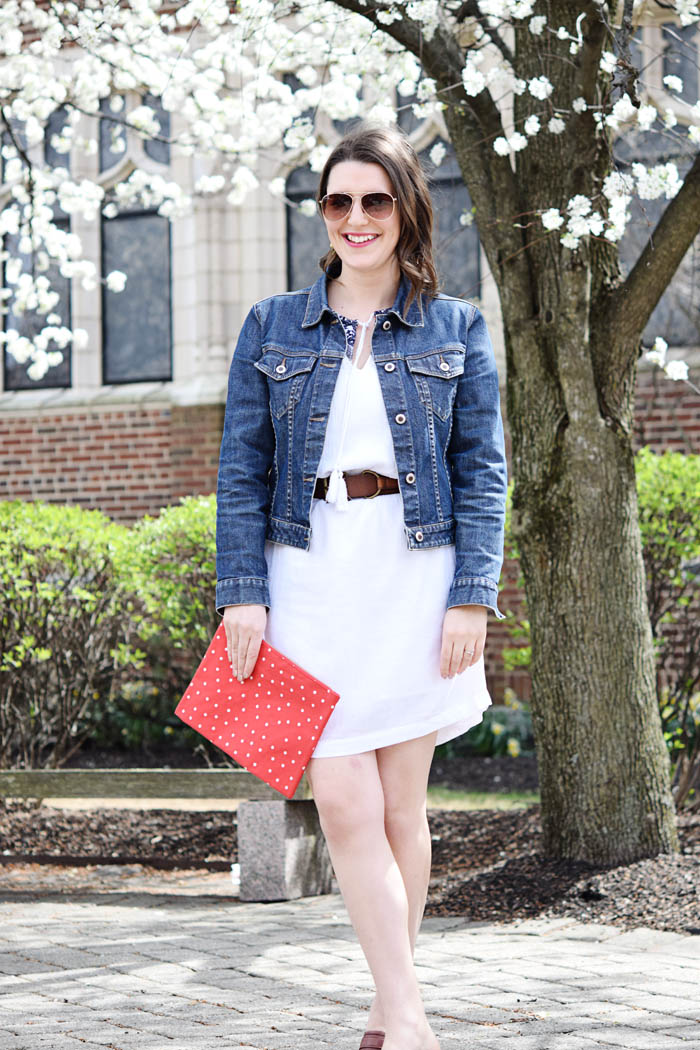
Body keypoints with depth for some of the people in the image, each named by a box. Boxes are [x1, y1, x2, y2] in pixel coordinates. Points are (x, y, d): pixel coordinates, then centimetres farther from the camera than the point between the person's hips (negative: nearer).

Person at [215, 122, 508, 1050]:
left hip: (415, 577, 0)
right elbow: (242, 468, 6)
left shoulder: (456, 331, 8)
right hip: (310, 580, 0)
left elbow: (482, 472, 4)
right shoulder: (272, 327, 9)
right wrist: (242, 590, -4)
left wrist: (473, 595, -6)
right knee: (344, 805, -9)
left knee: (401, 803, 3)